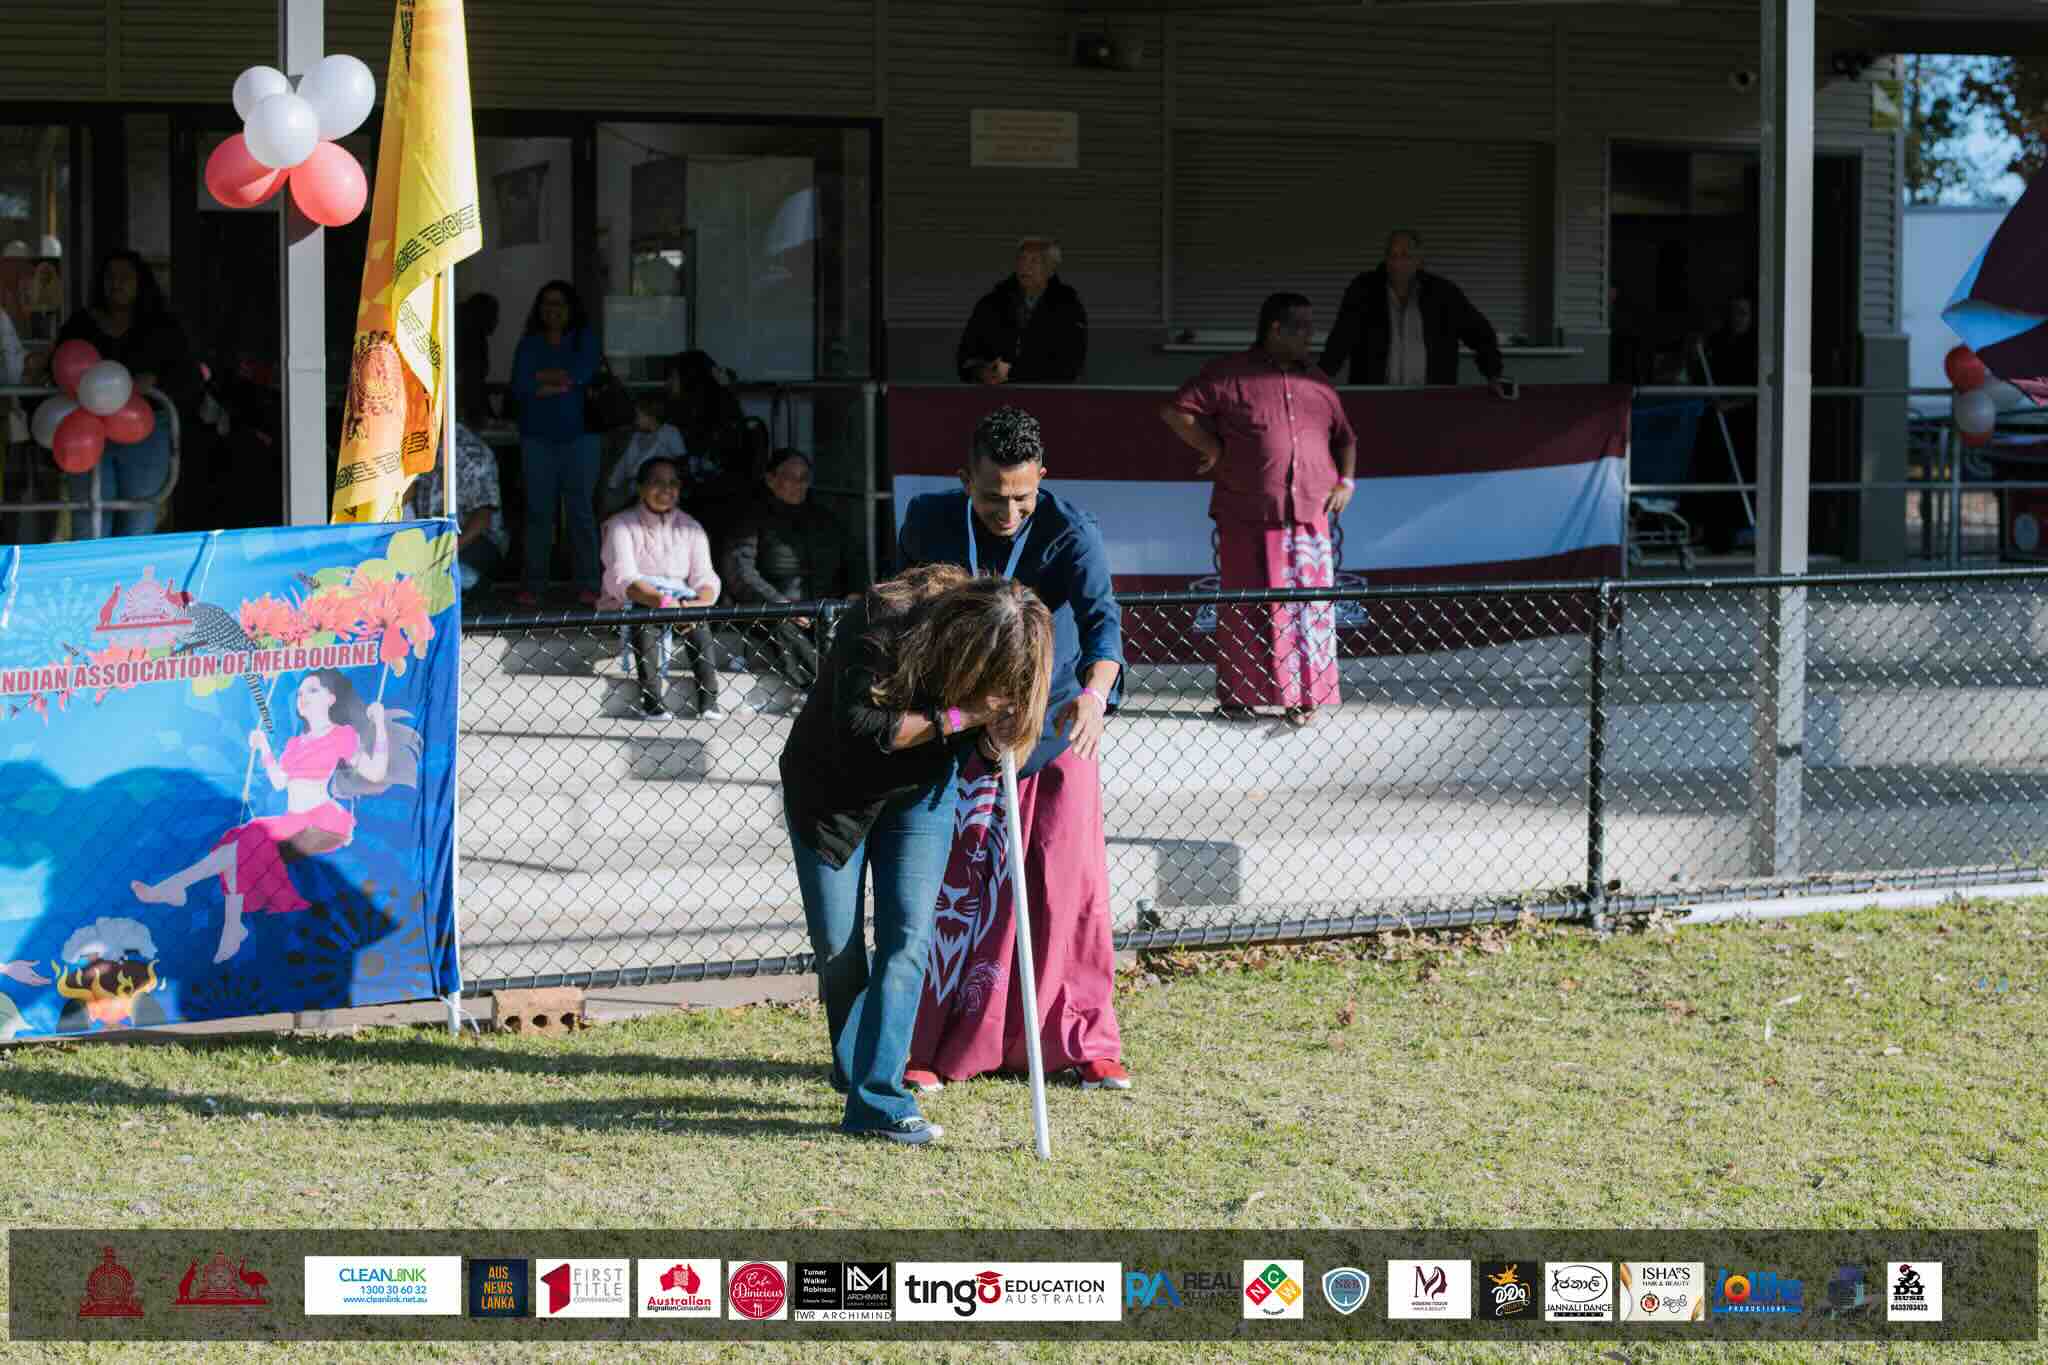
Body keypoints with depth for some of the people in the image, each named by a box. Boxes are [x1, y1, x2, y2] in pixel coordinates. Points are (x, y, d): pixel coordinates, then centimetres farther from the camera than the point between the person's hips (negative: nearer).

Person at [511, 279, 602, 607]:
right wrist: (558, 384, -11)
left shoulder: (585, 339, 8)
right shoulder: (529, 344, 10)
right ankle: (534, 584, 2)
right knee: (538, 511, -1)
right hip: (537, 437, 1)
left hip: (578, 436, -1)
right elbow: (520, 388, -4)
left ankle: (587, 585, 0)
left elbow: (582, 372, -11)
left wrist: (539, 377, -5)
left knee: (582, 510, -3)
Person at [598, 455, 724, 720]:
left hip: (680, 601, 3)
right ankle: (651, 700, -38)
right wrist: (663, 601, -37)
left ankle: (708, 700, -33)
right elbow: (623, 579, -20)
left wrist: (701, 602, -27)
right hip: (628, 607, -3)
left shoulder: (690, 527, 8)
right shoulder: (622, 526, -5)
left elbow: (705, 578, -2)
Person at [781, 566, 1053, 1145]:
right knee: (838, 948, 2)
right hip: (833, 789, -3)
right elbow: (858, 730, -35)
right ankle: (854, 1072, 24)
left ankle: (877, 1100, -13)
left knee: (907, 938, -11)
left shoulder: (997, 647, -18)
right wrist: (952, 717, -36)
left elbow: (991, 746, -8)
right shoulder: (880, 622, -33)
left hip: (919, 792, 3)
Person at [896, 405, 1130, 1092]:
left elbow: (1100, 613, -35)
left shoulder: (1072, 532, -18)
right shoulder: (929, 521, -8)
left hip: (1057, 726, -1)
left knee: (1071, 884, -2)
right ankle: (926, 1044, 3)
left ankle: (1084, 1044, 8)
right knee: (953, 884, -3)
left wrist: (1096, 690, -54)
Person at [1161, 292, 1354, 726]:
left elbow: (1344, 438, 26)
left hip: (1310, 520, 4)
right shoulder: (1229, 376, 0)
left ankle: (1303, 698, 6)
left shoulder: (1318, 383, 16)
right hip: (1248, 520, -4)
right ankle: (1238, 698, 10)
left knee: (1310, 609, -1)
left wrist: (1345, 481, 10)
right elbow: (1176, 411, -2)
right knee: (1248, 609, 1)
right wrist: (1215, 451, -2)